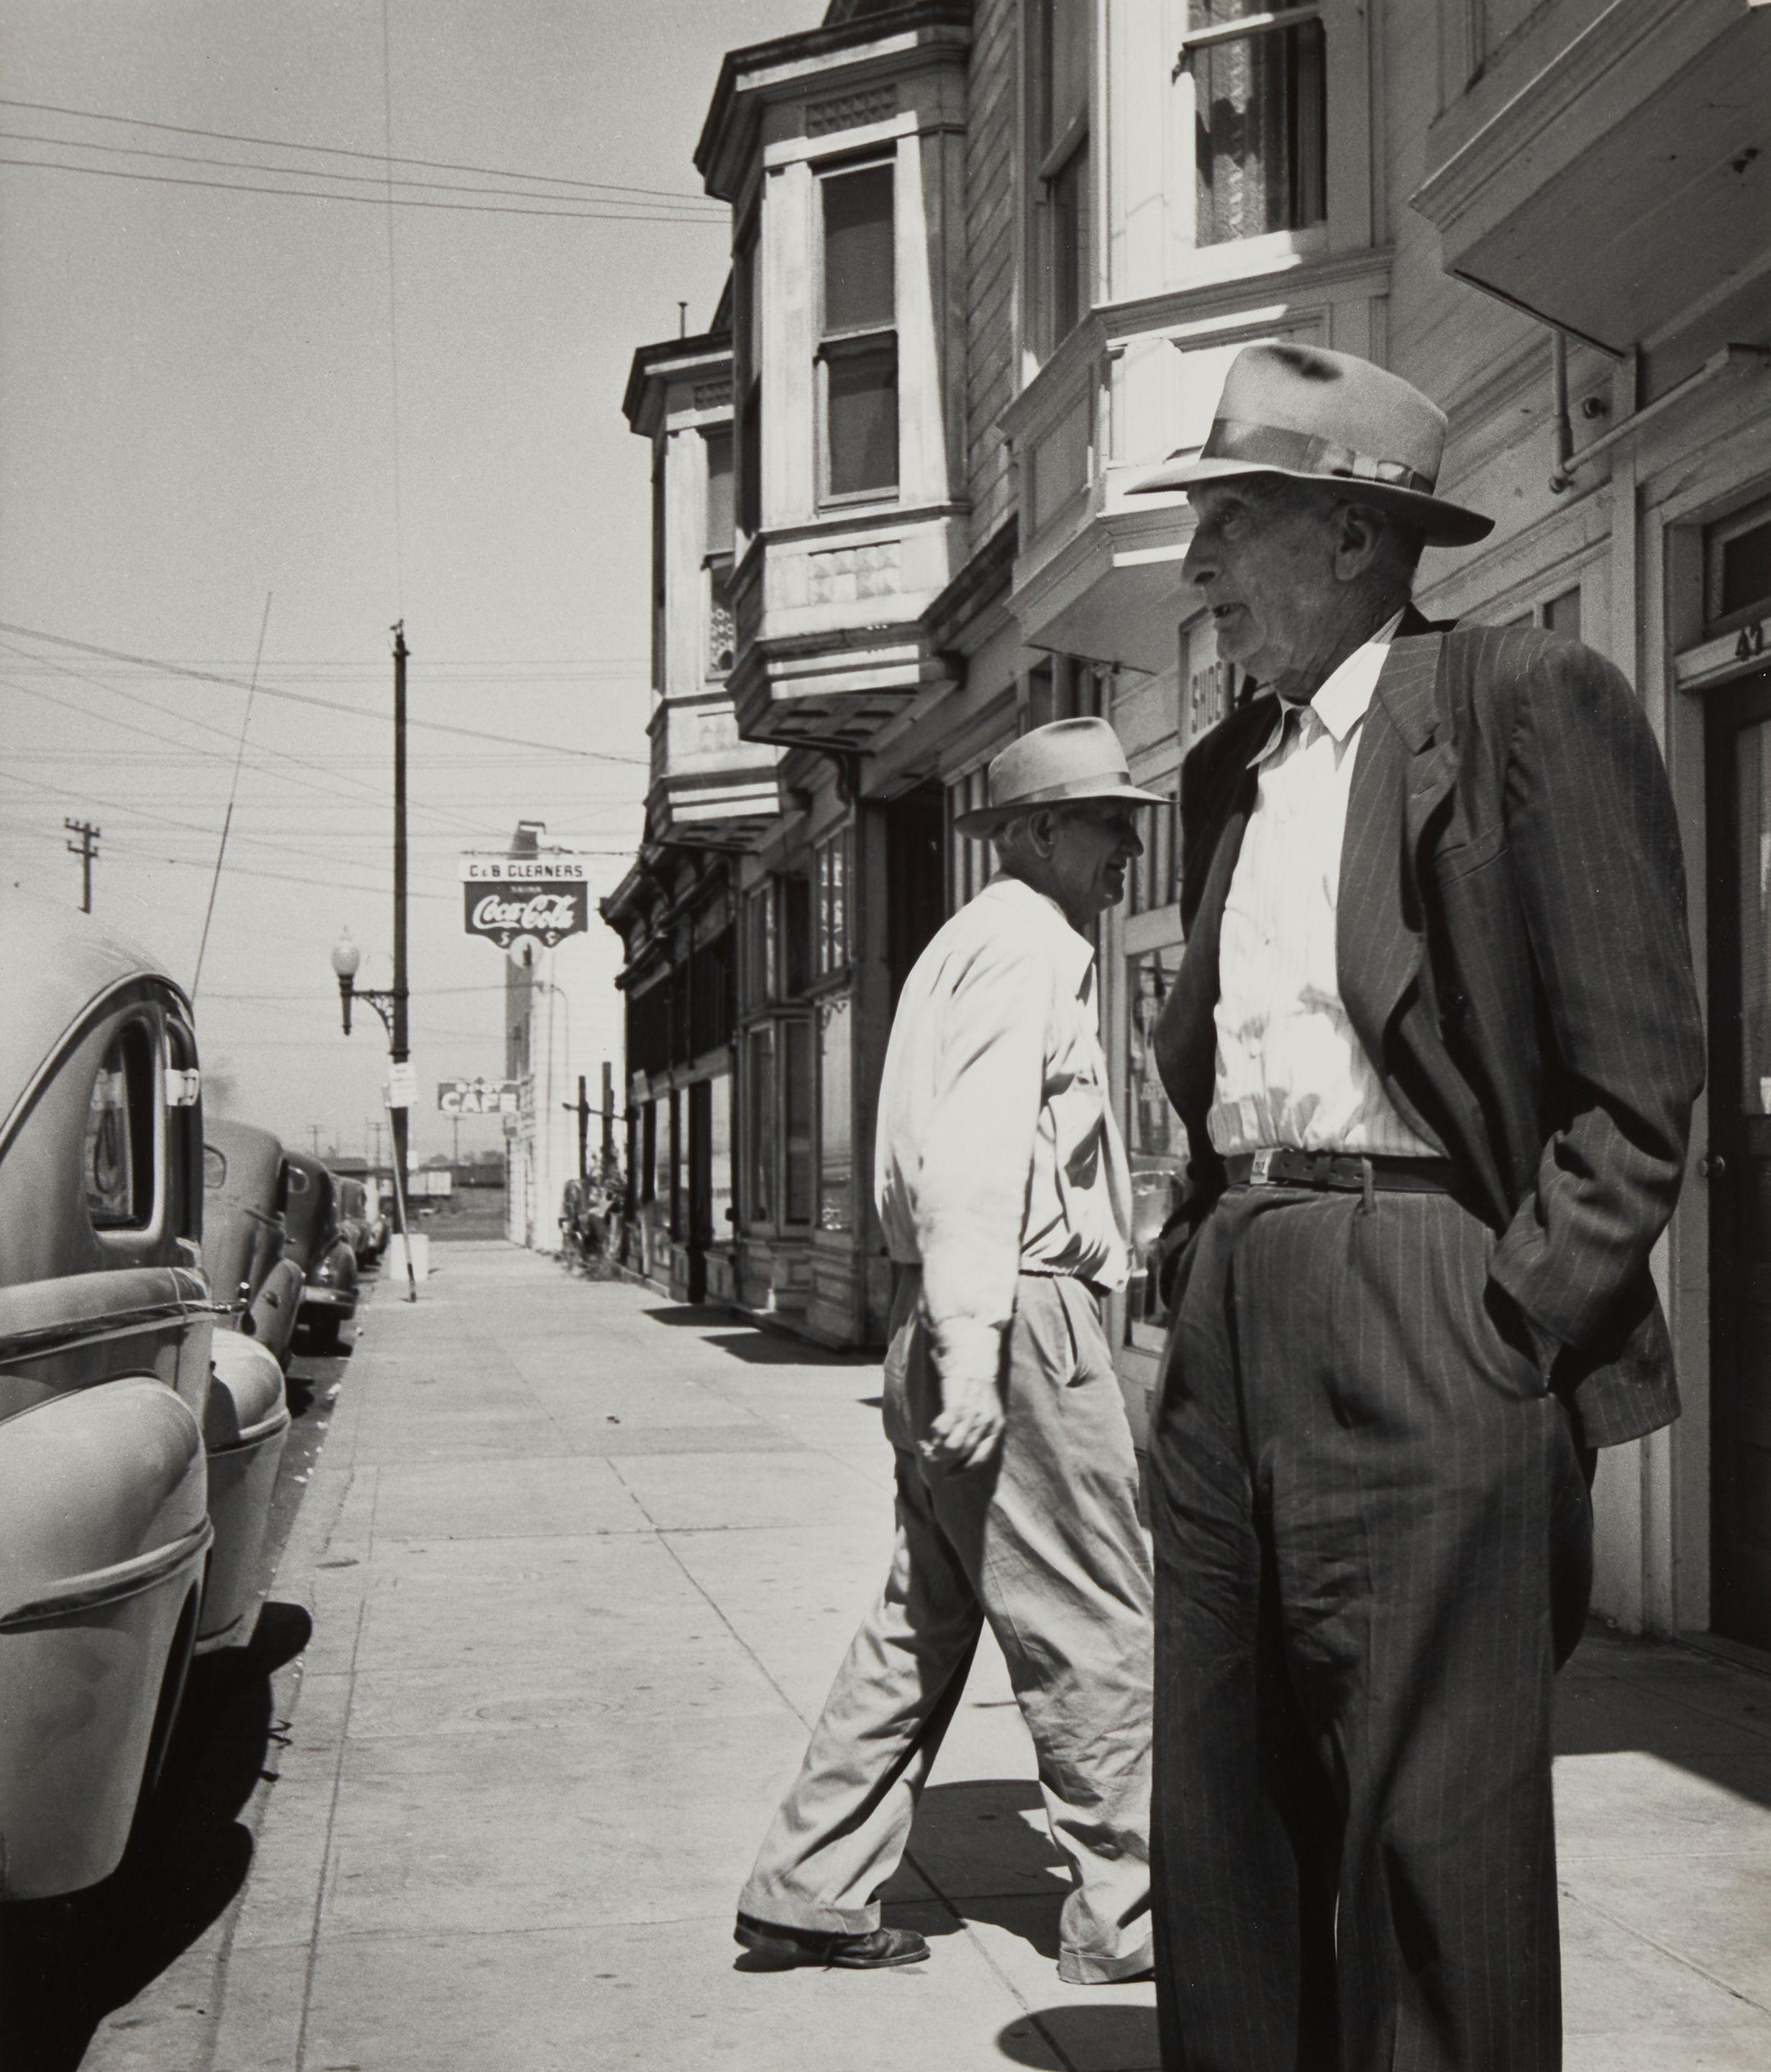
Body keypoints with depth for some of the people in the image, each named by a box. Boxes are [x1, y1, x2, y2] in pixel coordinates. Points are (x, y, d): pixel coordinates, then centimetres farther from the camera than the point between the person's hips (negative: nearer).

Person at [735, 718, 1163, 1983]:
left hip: (948, 1323, 10)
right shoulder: (1027, 945, -9)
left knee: (924, 1620, 13)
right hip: (1023, 1320, -10)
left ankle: (810, 1894, 16)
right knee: (1098, 1632, -1)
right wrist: (971, 1335, -27)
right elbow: (974, 1148, -20)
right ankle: (1125, 1916, 7)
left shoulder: (972, 944, 23)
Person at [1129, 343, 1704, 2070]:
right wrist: (1201, 1283, 12)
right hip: (1232, 1323, 8)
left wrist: (1512, 1324, -14)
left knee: (1432, 1837, -3)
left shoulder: (1527, 700, -4)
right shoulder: (1230, 767, 19)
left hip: (1422, 1334, -7)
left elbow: (1637, 1074, -8)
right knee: (1220, 1822, 10)